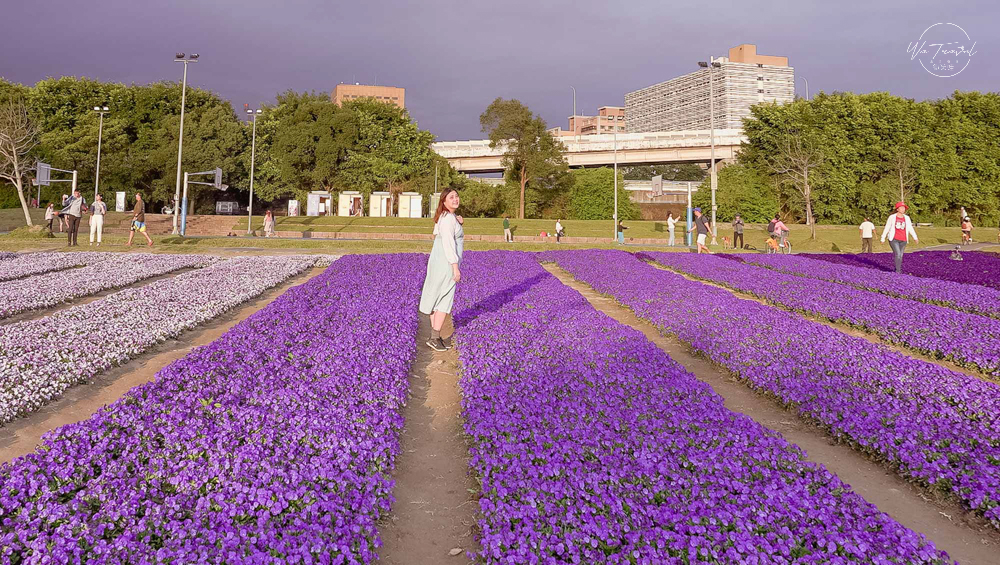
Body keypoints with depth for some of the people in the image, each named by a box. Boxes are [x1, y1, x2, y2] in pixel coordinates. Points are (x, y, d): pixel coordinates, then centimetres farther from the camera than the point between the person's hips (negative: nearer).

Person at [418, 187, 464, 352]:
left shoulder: (444, 217, 15)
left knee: (437, 299, 12)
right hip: (446, 264, -10)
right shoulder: (448, 218, -16)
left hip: (438, 262, 10)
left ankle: (434, 338, 19)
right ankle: (435, 338, 0)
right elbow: (448, 243, -21)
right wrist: (455, 268, -21)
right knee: (444, 301, -3)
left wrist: (458, 224, 8)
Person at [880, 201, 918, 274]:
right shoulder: (892, 217, 0)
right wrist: (883, 238, 4)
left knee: (900, 256, 6)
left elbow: (910, 228, 10)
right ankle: (897, 271, -9)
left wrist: (915, 237, 1)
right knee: (898, 254, -16)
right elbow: (887, 228, 4)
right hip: (894, 239, -4)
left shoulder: (907, 218, 8)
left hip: (903, 240, 4)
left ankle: (898, 270, 19)